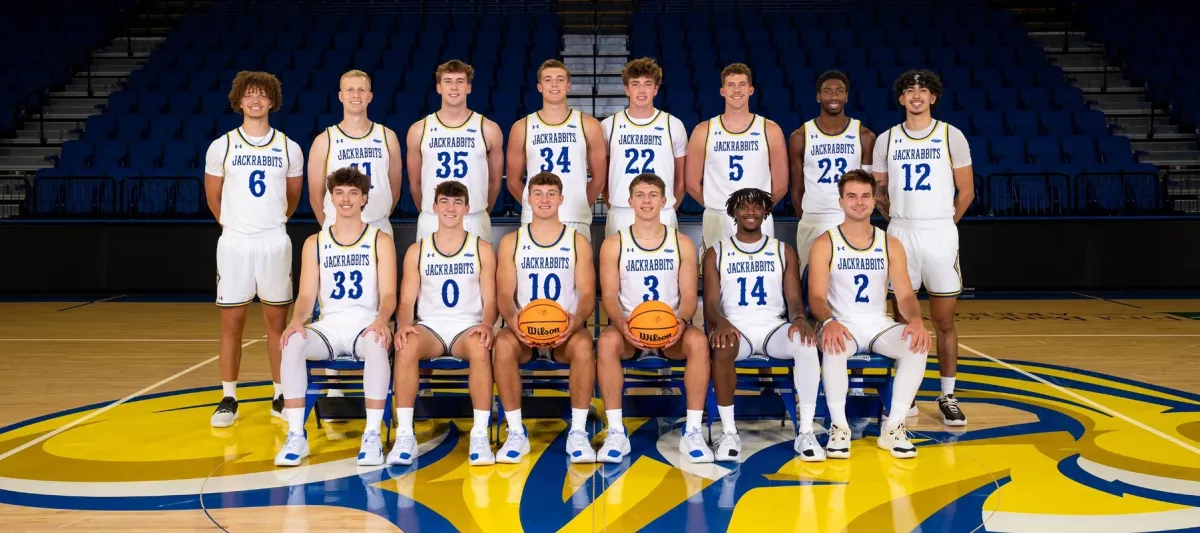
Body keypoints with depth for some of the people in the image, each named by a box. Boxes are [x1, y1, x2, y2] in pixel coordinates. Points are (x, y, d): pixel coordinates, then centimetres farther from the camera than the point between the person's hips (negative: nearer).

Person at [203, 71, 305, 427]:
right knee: (231, 322, 3)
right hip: (234, 243, 0)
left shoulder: (289, 148, 4)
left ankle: (280, 396, 15)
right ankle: (229, 398, 13)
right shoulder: (221, 147, 2)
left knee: (277, 321, 6)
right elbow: (214, 199, 11)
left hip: (275, 243, 1)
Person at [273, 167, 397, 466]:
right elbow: (307, 295, 5)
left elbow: (388, 294, -4)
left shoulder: (380, 241, 5)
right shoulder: (314, 243, 11)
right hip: (328, 326, 2)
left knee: (377, 345, -38)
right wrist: (297, 320, -18)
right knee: (292, 343, -30)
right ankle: (296, 436, -22)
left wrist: (381, 320, -27)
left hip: (366, 324, -2)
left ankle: (372, 436, -29)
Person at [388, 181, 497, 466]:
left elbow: (490, 300, 4)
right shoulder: (417, 251, 10)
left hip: (468, 327, -1)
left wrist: (486, 325, -18)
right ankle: (405, 436, -30)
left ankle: (480, 436, -31)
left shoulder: (482, 249, 9)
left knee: (480, 347, -37)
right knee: (406, 345, -34)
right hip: (429, 327, 1)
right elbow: (407, 301, 5)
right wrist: (404, 325, -17)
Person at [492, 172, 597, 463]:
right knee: (502, 344, -34)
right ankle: (516, 433, -22)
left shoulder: (578, 242, 7)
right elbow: (505, 293, 1)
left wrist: (577, 318, -23)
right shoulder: (511, 242, 8)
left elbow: (587, 293, 0)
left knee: (583, 345, -35)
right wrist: (512, 320, -22)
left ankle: (578, 432, -22)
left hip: (566, 329, 0)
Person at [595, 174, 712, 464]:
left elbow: (689, 295, 1)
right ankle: (616, 432, -27)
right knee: (606, 341, -35)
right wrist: (622, 324, -25)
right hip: (629, 328, 0)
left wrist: (681, 322, -22)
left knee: (698, 340, -33)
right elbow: (609, 295, -3)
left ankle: (692, 431, -25)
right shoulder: (613, 244, 3)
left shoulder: (682, 244, 5)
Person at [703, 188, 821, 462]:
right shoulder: (716, 253, 9)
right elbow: (711, 303, 1)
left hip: (774, 328, 1)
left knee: (806, 342, -33)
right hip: (736, 328, -1)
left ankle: (806, 433, -25)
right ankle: (729, 432, -24)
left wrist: (799, 318, -20)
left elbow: (794, 298, 5)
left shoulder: (784, 251, 12)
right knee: (721, 347, -38)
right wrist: (721, 323, -23)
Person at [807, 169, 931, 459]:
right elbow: (816, 296, -10)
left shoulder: (891, 245, 7)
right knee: (833, 347, -38)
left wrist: (916, 320, -23)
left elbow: (905, 295, 1)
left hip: (879, 325, 3)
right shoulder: (824, 244, -2)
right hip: (842, 325, -3)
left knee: (918, 345, -27)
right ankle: (839, 426, -22)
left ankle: (893, 427, -15)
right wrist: (829, 322, -33)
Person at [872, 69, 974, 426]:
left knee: (944, 322, 3)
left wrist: (945, 222, 6)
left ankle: (947, 397, 12)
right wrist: (898, 218, 7)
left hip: (940, 234, -1)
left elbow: (966, 190, 5)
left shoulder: (951, 136, 1)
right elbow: (879, 189, 14)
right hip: (900, 234, 1)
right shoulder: (887, 140, 6)